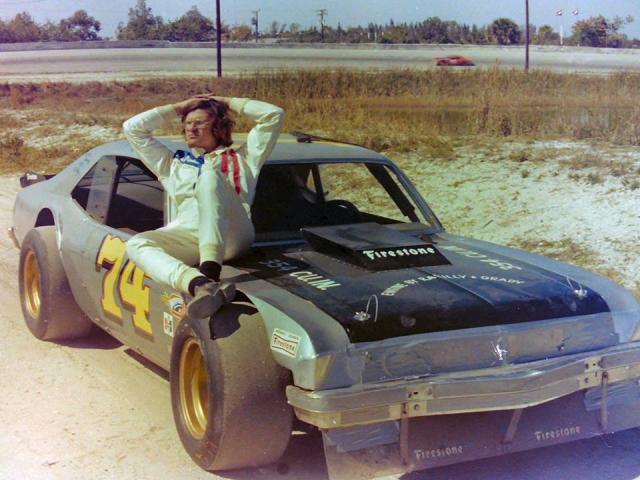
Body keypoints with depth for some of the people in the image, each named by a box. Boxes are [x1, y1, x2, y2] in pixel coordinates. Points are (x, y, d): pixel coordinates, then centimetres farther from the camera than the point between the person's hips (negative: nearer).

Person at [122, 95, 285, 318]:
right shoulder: (172, 164, 38)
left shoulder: (241, 158, 33)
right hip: (186, 236, 3)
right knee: (136, 244, -26)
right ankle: (199, 284, -54)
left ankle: (210, 270, -51)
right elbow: (132, 127, 36)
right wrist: (179, 107, 38)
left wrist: (226, 102, 33)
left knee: (209, 174, -30)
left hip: (232, 234, -3)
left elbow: (274, 115, 26)